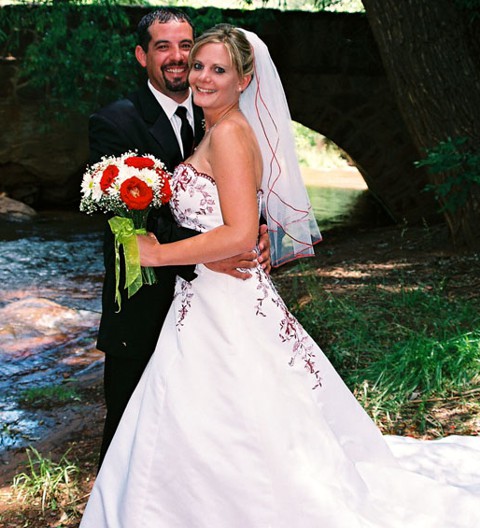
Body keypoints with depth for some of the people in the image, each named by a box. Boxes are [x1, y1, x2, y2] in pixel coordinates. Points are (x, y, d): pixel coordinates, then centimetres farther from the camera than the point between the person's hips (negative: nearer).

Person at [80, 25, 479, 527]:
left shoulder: (229, 134, -14)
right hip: (206, 299, 10)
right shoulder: (217, 131, 15)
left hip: (226, 305, -10)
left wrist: (157, 253, -18)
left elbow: (240, 234, -24)